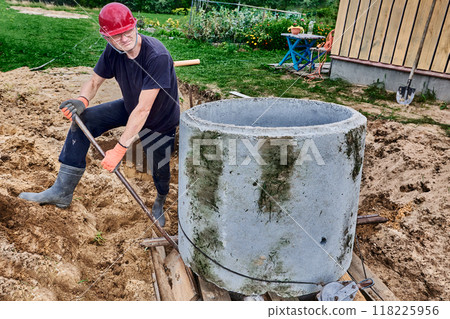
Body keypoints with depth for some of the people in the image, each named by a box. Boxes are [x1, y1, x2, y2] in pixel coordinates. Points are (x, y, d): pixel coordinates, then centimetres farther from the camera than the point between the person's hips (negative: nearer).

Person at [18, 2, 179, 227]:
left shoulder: (157, 56, -35)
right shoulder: (113, 51, -15)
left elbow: (143, 110, -37)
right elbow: (95, 81, -1)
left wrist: (120, 148, -36)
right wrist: (81, 100, -25)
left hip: (159, 122, -5)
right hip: (128, 108, 6)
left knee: (160, 172, 3)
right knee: (82, 120, -7)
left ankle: (160, 202, 43)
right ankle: (62, 191, 1)